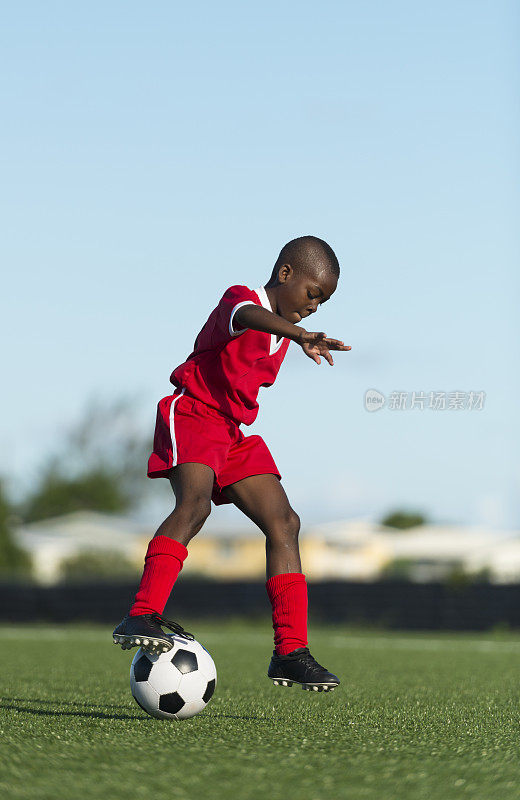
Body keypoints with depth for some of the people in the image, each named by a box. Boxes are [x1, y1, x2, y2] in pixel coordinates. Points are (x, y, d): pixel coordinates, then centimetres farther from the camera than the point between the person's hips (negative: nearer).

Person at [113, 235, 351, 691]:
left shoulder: (282, 334, 16)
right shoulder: (240, 299, -11)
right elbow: (249, 317, -38)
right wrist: (300, 336, -55)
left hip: (236, 434, 9)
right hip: (193, 414, -9)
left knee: (284, 524, -2)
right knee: (195, 504, -32)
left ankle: (291, 651, -1)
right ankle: (142, 618, -39)